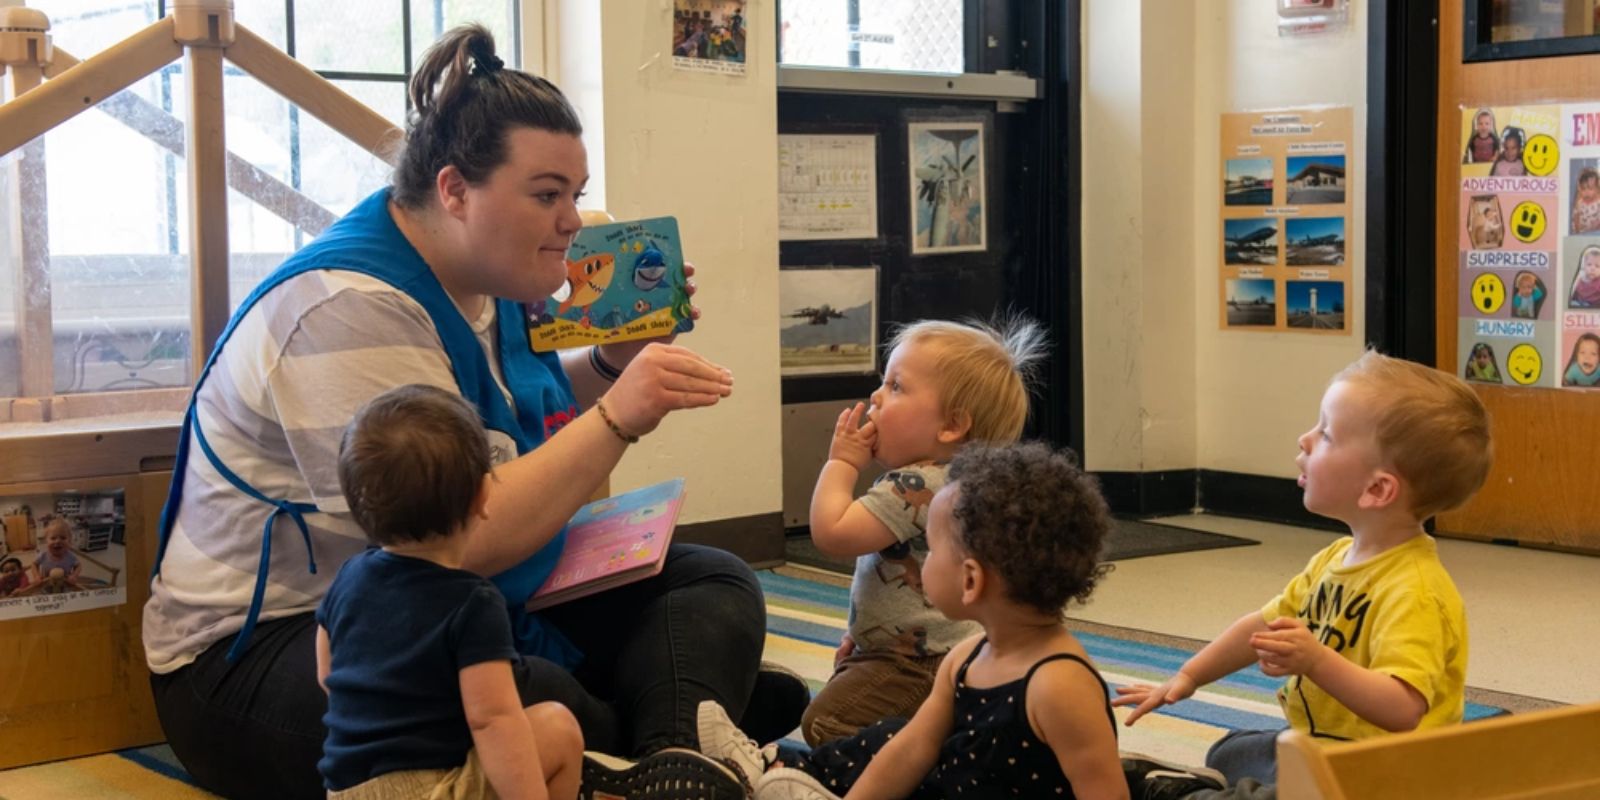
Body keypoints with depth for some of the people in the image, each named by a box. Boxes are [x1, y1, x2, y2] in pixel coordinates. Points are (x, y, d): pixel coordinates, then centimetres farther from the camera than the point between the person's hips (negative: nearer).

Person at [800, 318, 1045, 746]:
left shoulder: (917, 487, -24)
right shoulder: (945, 478, 12)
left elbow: (831, 533, -28)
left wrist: (841, 462, -13)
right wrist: (862, 633, 22)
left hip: (921, 667, -11)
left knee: (825, 722, -18)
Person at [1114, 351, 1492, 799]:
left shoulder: (1412, 592, -28)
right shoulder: (1337, 560, 3)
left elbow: (1403, 710, -39)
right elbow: (1267, 625, 16)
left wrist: (1317, 662, -48)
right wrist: (1188, 677, 17)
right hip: (1313, 746, 10)